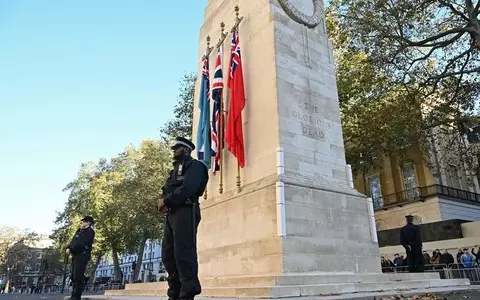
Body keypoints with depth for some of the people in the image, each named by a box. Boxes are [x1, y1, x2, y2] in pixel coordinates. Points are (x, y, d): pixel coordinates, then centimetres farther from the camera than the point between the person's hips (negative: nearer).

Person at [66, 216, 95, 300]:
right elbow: (73, 241, 15)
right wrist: (68, 248, -4)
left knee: (78, 276, -13)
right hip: (75, 256, 9)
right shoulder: (79, 231, 24)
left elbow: (80, 244, -17)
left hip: (82, 256, -9)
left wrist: (71, 250, -12)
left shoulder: (89, 231, -5)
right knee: (74, 276, 10)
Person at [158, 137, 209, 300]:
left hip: (185, 212, -9)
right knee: (168, 253, 6)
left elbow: (186, 189, -16)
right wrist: (162, 201, -2)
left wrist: (166, 200, -10)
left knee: (183, 252, -14)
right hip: (171, 214, 9)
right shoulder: (175, 170, 30)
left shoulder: (194, 166, 1)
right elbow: (166, 191, 20)